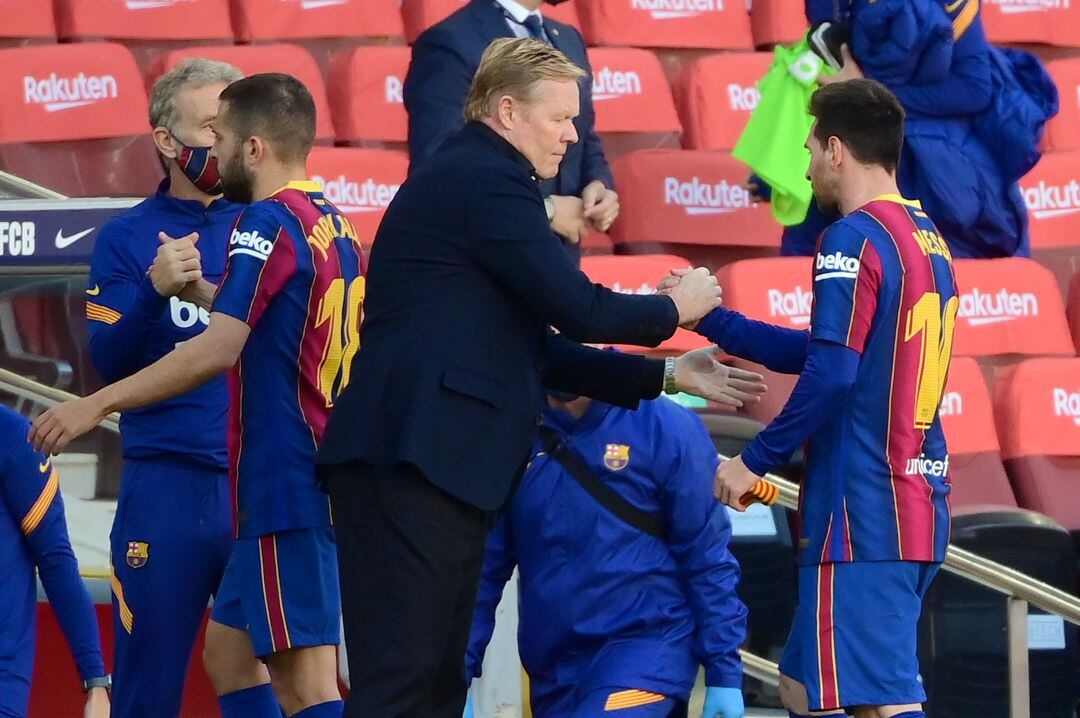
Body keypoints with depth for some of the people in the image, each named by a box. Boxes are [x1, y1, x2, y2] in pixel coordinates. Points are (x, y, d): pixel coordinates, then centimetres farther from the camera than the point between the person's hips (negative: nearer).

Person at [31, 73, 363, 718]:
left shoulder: (269, 223, -12)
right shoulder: (334, 225, 15)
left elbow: (218, 350, -23)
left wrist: (96, 405, -21)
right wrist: (201, 291, 23)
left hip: (285, 488, -10)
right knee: (229, 653, 16)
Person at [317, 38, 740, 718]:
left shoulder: (472, 179, 23)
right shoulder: (486, 180, -10)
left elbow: (541, 350, 24)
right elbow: (578, 309, -14)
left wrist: (663, 376, 21)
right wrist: (673, 310, 4)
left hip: (437, 468, 11)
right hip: (414, 465, -11)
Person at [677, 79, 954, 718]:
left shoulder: (854, 239, -11)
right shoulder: (928, 239, 17)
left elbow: (830, 375, -19)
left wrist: (755, 461, -9)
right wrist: (709, 318, 26)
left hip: (862, 511, -9)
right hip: (921, 506, 9)